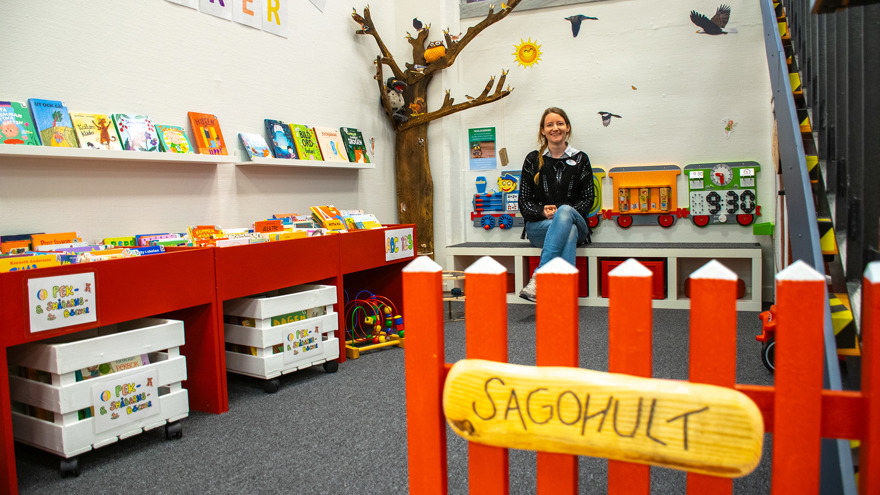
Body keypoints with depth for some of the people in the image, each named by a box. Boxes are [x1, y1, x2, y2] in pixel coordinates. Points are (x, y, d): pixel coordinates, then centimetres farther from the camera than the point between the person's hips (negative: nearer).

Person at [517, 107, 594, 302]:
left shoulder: (580, 159, 10)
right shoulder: (533, 159, 9)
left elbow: (587, 200, 5)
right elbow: (524, 202, 6)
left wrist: (560, 213, -13)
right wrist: (543, 212, -15)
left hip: (575, 221, 0)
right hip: (538, 227, 0)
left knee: (565, 211, -36)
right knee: (569, 230, -34)